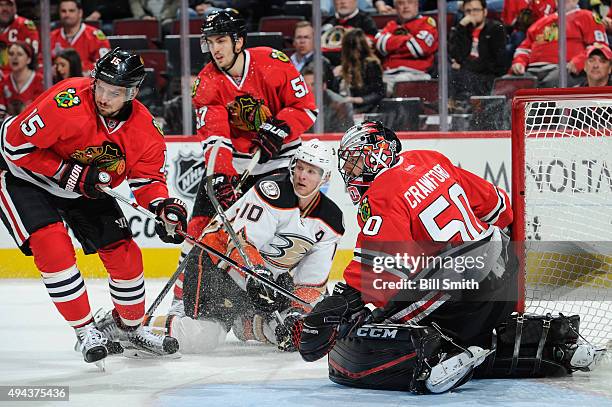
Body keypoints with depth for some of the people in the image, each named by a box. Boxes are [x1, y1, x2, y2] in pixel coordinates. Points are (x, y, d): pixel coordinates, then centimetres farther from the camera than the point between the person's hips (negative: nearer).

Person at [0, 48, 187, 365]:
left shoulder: (143, 128, -17)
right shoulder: (67, 103, -35)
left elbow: (148, 176, -4)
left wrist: (163, 206, -26)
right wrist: (67, 173, -30)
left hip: (86, 186, 5)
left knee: (123, 251, 0)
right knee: (53, 245, -24)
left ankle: (133, 330, 23)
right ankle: (85, 331, -10)